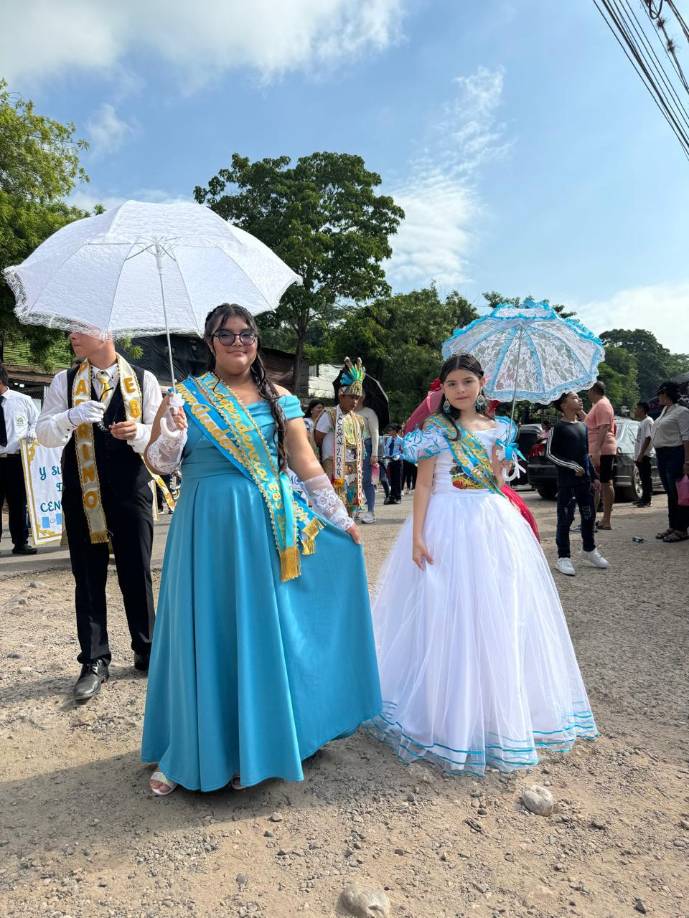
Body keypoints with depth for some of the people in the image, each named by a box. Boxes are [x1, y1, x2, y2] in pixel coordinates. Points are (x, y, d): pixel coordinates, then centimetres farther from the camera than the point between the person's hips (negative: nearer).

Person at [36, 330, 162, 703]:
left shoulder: (143, 380, 1)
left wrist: (137, 432, -21)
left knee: (137, 575, 8)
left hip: (131, 492, -1)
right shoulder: (64, 381, 5)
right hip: (81, 493, 1)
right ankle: (94, 661, 21)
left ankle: (146, 651, 26)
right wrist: (70, 417, -20)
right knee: (88, 579, 8)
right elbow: (44, 433, 0)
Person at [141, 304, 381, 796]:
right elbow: (159, 462, 3)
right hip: (207, 526, 0)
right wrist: (172, 434, -18)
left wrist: (342, 518, 5)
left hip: (267, 525, 1)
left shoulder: (279, 399, 6)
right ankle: (190, 752, 26)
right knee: (204, 631, 6)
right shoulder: (184, 396, 5)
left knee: (261, 630, 8)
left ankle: (255, 746, 28)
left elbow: (307, 465, 6)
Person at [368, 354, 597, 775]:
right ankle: (450, 714, 17)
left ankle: (499, 711, 30)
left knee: (498, 619, 11)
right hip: (448, 526, -4)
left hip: (494, 525, 5)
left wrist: (498, 473, -6)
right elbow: (423, 485, -6)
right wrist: (417, 536, -14)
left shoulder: (499, 429, 9)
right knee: (449, 619, 0)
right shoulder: (436, 428, -2)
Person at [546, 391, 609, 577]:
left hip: (584, 479, 7)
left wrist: (594, 477, 18)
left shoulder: (583, 426, 14)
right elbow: (550, 453, -11)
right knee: (565, 519, -3)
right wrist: (573, 466, -16)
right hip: (566, 480, -7)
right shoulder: (557, 427, -7)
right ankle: (563, 557, 5)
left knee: (589, 516, 14)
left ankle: (589, 550, 32)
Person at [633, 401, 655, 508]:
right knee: (643, 477, 14)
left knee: (646, 477, -8)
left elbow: (648, 438, -19)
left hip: (645, 455, -10)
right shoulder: (642, 422, 18)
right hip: (640, 455, 10)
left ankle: (647, 500, -6)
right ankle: (644, 498, 20)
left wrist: (641, 453, -22)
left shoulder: (648, 421, -11)